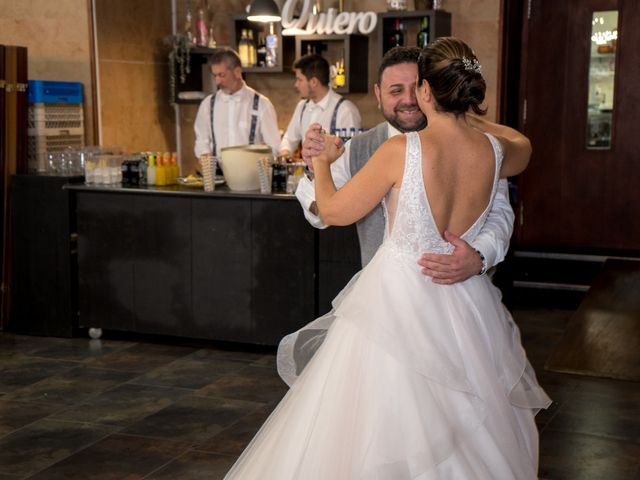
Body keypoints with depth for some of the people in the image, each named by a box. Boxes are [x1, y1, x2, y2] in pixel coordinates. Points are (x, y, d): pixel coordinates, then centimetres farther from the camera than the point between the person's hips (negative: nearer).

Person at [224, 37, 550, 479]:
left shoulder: (402, 151, -18)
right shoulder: (494, 150, -4)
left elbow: (333, 211, -6)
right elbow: (523, 146, 23)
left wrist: (322, 163, 13)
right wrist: (468, 119, 31)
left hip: (400, 301, -5)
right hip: (464, 306, 5)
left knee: (381, 434, 9)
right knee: (470, 430, 21)